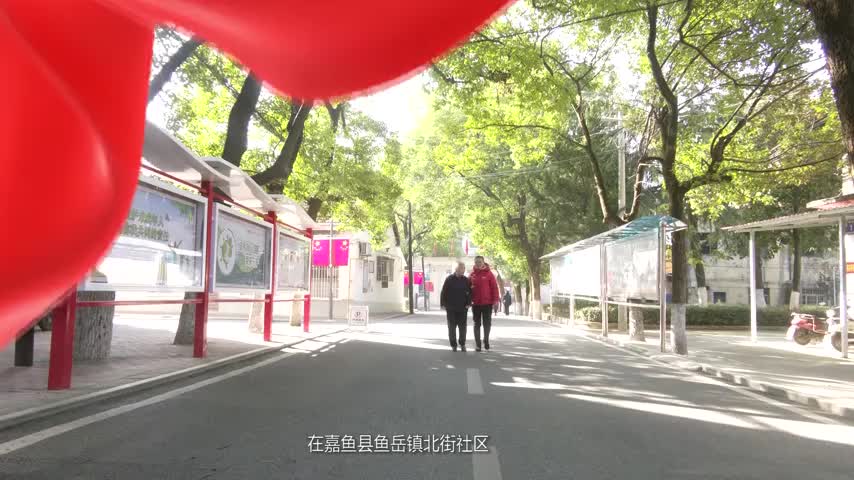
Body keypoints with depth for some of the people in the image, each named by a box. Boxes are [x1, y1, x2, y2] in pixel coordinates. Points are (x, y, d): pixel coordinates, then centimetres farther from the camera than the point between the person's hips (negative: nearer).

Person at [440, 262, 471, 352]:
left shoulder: (466, 280, 4)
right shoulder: (449, 279, -2)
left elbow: (469, 293, 8)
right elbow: (443, 292, -2)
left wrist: (468, 303, -2)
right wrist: (443, 304, -6)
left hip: (463, 308, 2)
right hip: (451, 308, -1)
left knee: (463, 327, 5)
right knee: (452, 327, 4)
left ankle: (462, 344, 19)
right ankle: (453, 345, 14)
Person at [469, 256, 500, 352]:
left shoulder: (489, 273, -3)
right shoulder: (472, 274, 6)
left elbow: (494, 287, -5)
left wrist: (496, 301, -10)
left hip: (487, 303, -2)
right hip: (475, 304, 2)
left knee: (487, 323, 5)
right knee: (477, 324, 7)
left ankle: (486, 340, 24)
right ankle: (477, 344, 12)